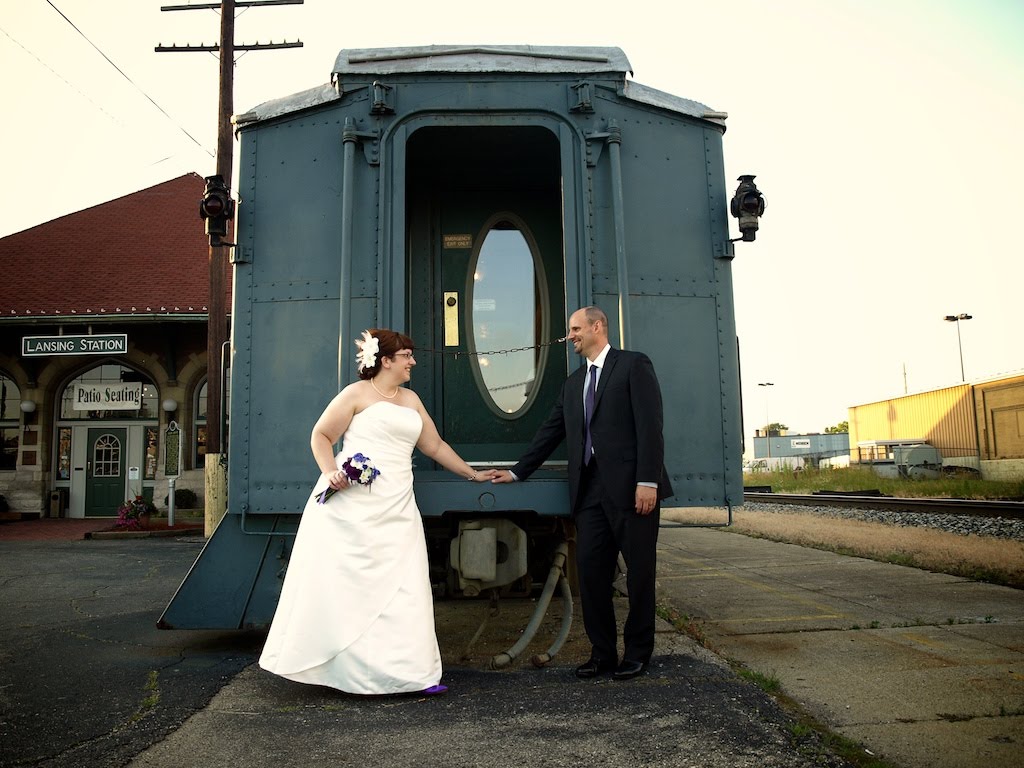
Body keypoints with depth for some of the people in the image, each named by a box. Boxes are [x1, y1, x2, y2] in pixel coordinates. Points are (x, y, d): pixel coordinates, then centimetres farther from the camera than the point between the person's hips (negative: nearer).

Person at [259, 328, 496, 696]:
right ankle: (340, 667, 11)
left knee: (403, 589, 0)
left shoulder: (411, 399, 20)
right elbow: (321, 435, 2)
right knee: (343, 583, -1)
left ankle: (410, 670, 6)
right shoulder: (357, 393, 2)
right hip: (351, 505, -5)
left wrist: (471, 474, 24)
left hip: (396, 510, 6)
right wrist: (329, 472, -15)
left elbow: (435, 445, 24)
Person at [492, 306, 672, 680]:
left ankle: (637, 652, 19)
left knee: (639, 571, 4)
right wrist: (517, 472, 20)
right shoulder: (573, 382, 20)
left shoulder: (634, 365, 0)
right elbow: (551, 431, 22)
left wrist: (648, 481, -16)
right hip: (590, 489, 6)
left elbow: (650, 425, -9)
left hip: (630, 487, -6)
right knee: (590, 570, 3)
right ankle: (602, 652, 16)